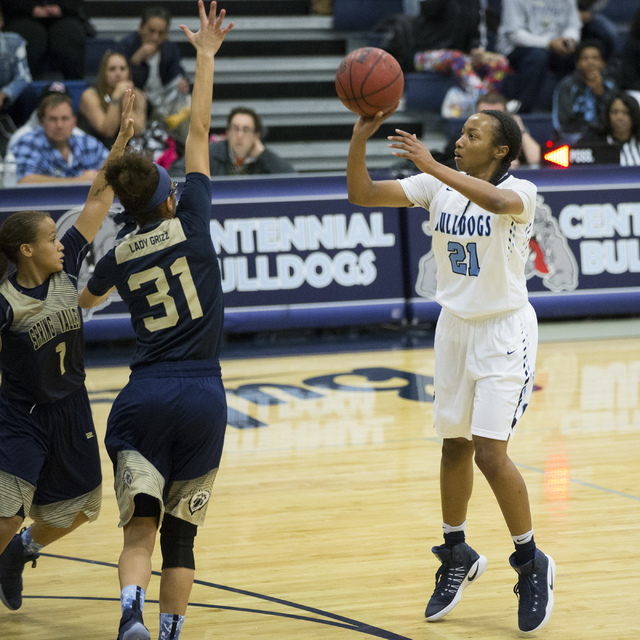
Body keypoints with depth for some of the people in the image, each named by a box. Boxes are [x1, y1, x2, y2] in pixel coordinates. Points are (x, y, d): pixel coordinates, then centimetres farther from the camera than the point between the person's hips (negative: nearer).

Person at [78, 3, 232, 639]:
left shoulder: (119, 256, 7)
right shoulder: (189, 222, -2)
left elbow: (83, 300, 30)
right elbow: (199, 131, 4)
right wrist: (205, 56, 12)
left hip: (142, 397, 1)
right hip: (201, 396, -1)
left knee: (141, 525, -4)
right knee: (181, 534, 10)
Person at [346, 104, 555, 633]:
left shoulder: (520, 191, -16)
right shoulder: (437, 188, -2)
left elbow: (497, 201, -42)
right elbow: (361, 195, -9)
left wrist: (432, 165, -46)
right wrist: (360, 139, -24)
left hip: (505, 333, -6)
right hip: (456, 327, 6)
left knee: (490, 453, -12)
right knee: (454, 446, 14)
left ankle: (531, 563, 7)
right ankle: (457, 555, 33)